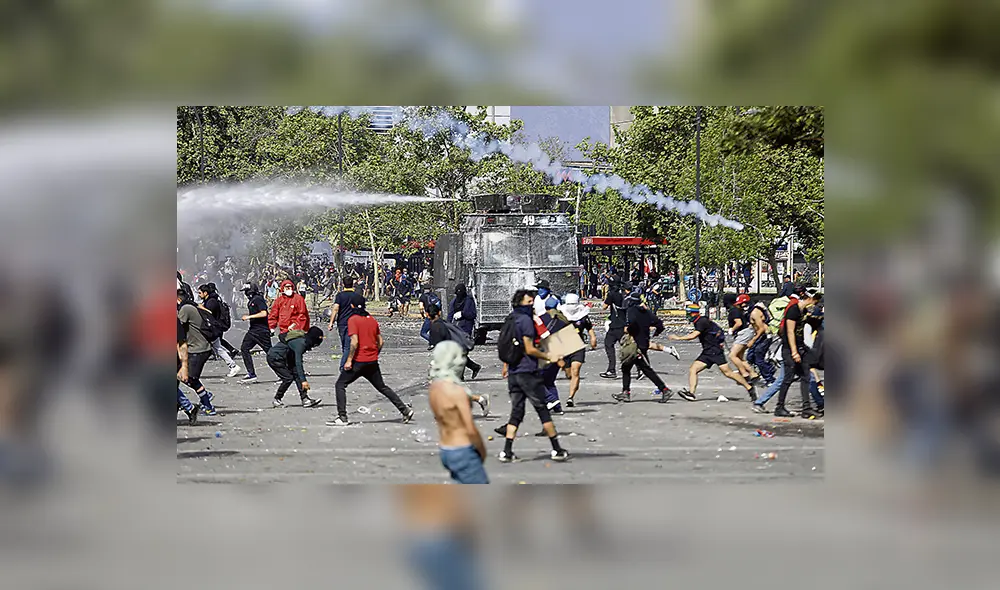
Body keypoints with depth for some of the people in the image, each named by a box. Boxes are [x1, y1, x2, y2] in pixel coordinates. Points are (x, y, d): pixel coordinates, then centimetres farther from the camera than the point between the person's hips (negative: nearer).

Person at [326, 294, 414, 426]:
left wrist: (349, 360, -15)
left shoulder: (353, 320, -9)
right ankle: (405, 410, 14)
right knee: (382, 387, 18)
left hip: (359, 361, -6)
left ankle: (342, 417, -5)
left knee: (340, 385, 4)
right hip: (373, 362, 6)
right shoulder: (372, 320, 9)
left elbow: (354, 342, -19)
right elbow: (380, 342, 11)